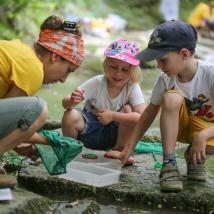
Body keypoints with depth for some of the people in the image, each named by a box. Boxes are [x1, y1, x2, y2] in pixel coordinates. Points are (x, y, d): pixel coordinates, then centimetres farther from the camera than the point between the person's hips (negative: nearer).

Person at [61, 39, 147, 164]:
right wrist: (72, 101, -44)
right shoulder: (97, 82, -17)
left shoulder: (133, 87, -16)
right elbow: (65, 103, -20)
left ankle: (120, 150, -7)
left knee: (128, 110, -26)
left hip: (113, 134, 0)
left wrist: (112, 115, -30)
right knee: (70, 116, -30)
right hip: (88, 130, 0)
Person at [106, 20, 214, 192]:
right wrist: (128, 150, -8)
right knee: (171, 97, -30)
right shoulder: (166, 79, -14)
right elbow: (150, 114, -5)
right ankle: (169, 164, -25)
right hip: (180, 126, 3)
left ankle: (195, 157, 2)